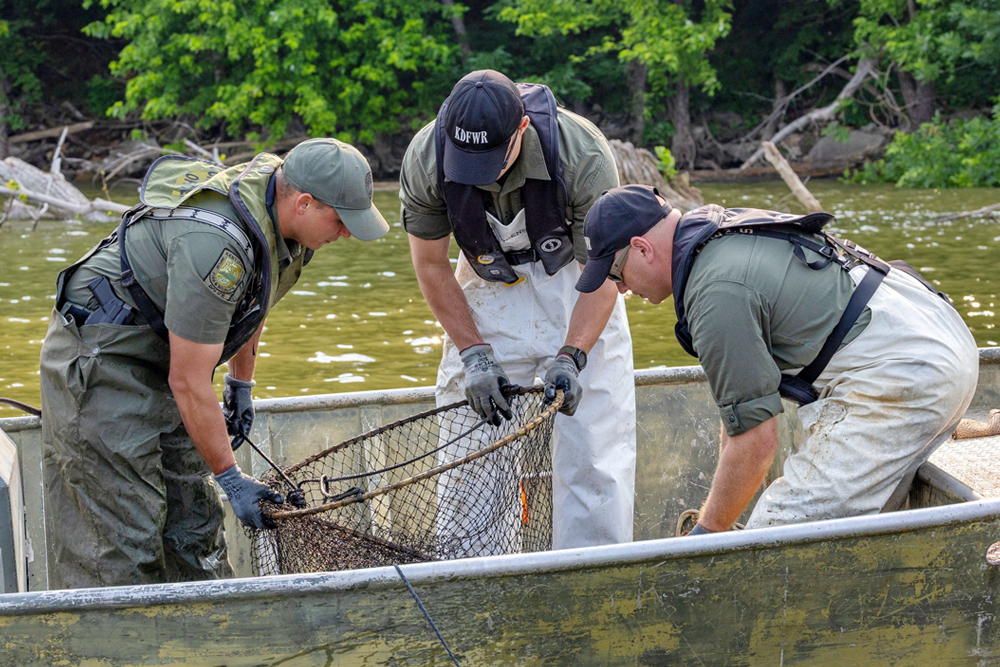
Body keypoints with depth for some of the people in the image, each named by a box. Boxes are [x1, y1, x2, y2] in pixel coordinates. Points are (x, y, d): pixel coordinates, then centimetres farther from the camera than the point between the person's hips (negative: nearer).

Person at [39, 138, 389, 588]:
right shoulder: (215, 247, -33)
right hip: (101, 361, -9)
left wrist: (241, 386, 23)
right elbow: (188, 383, -27)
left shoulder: (276, 203, -4)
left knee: (193, 524, 8)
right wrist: (231, 478, -17)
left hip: (162, 361, 9)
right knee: (121, 546, -10)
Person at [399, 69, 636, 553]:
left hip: (574, 286, -1)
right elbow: (431, 266, -8)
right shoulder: (425, 157, -23)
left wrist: (570, 356, -28)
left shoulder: (583, 152, -30)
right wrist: (474, 355, -15)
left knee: (593, 453, -8)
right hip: (488, 292, 2)